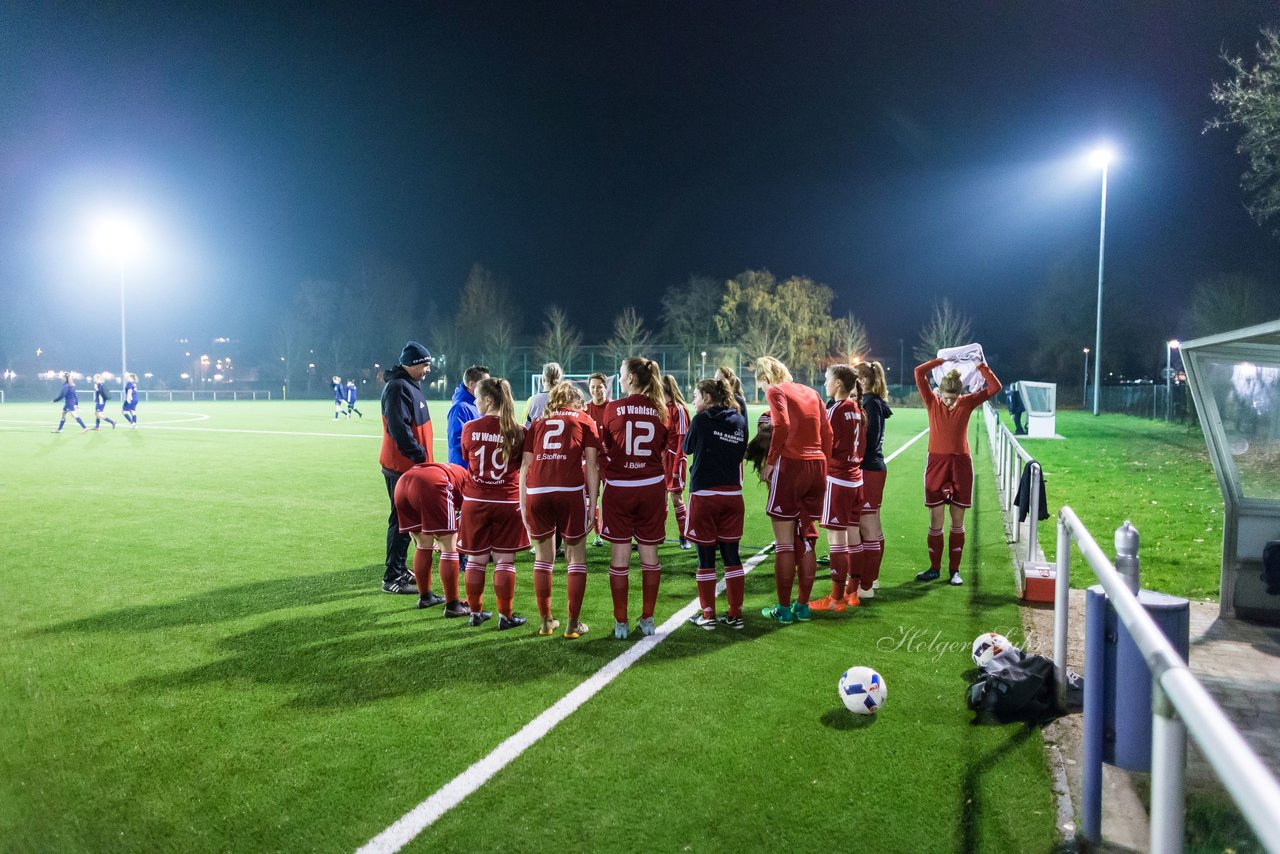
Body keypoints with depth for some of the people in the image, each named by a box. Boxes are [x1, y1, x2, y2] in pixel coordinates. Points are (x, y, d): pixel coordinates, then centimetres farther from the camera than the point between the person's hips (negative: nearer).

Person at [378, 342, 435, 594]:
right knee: (401, 521, -5)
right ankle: (392, 578, 2)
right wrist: (420, 455, -21)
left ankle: (400, 570, 27)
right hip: (402, 466, -10)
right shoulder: (398, 388, -18)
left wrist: (422, 456, 17)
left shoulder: (410, 385, 15)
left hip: (410, 465, 10)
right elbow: (399, 429, -25)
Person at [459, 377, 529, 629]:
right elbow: (523, 466, 4)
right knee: (504, 561, 5)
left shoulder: (469, 428, -4)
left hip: (475, 501, 1)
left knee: (476, 560, 11)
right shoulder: (518, 431, -7)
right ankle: (505, 616, 9)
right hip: (507, 502, -1)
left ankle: (476, 612, 20)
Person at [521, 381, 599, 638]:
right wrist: (592, 503, 7)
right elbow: (591, 465, 7)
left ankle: (546, 621, 24)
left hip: (536, 493, 3)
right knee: (576, 558, 12)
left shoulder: (537, 423, 24)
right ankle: (573, 624, 14)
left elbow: (525, 466, 15)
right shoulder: (584, 421, 17)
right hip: (570, 491, -2)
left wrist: (523, 505, 17)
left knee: (543, 558, 18)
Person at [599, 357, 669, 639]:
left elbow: (606, 447, 4)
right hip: (652, 487, 2)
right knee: (649, 553, 10)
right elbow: (662, 448, 8)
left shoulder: (613, 408, -7)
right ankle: (648, 620, 16)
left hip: (618, 487, -2)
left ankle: (621, 623, 9)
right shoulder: (659, 411, 0)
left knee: (619, 556, 4)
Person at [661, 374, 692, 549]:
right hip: (661, 457, 7)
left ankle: (683, 537, 7)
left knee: (676, 496, -2)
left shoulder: (679, 409, -11)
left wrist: (676, 465, -16)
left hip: (674, 458, -7)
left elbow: (682, 439, -14)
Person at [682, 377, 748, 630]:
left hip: (704, 494, -4)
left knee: (706, 556, 4)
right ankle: (735, 615, 13)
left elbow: (687, 448, 7)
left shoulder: (701, 420, -7)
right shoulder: (739, 420, 5)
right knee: (731, 554, 9)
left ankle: (707, 615, 9)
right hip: (733, 493, 4)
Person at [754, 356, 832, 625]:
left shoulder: (776, 391, -1)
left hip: (790, 464, -6)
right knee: (804, 541, 14)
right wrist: (822, 464, 15)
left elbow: (782, 425, -18)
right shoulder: (811, 392, 17)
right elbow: (827, 432, 12)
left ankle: (784, 610, 7)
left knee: (784, 544, 1)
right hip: (817, 466, 6)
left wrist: (770, 462, -11)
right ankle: (803, 606, 19)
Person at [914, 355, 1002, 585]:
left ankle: (954, 570, 15)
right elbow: (919, 373, -10)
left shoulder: (967, 402, 2)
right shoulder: (932, 402, -1)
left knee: (958, 521, 6)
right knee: (935, 520, 3)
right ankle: (934, 568, 14)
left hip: (960, 465, 1)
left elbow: (995, 387, -1)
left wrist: (981, 366, -6)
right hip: (937, 464, -1)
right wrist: (941, 361, -6)